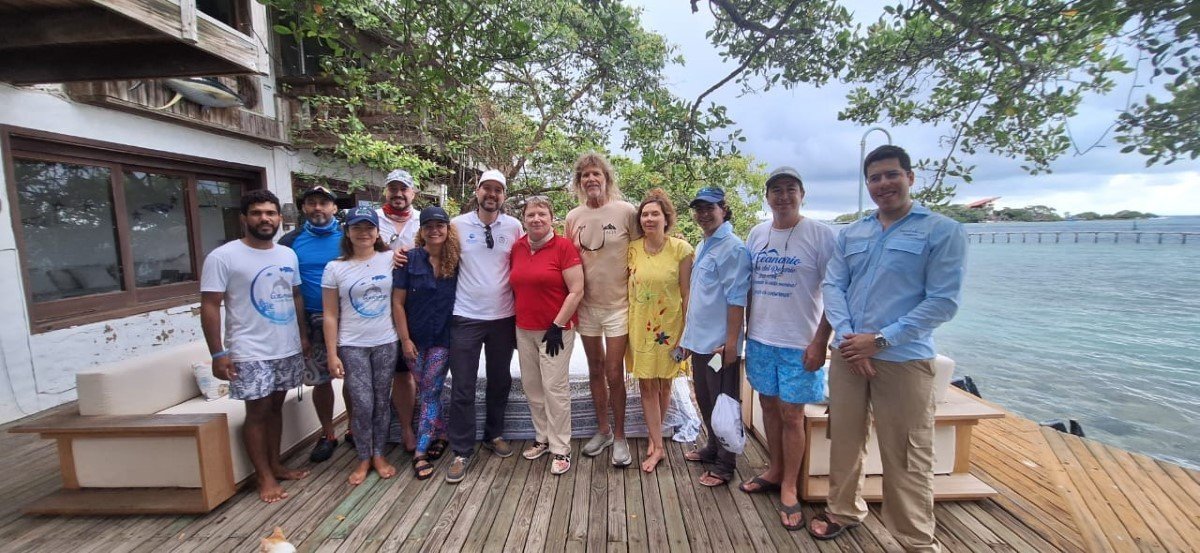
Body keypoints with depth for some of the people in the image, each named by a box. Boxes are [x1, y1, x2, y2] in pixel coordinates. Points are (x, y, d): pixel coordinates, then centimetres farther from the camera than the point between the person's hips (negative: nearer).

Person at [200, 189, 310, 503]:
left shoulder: (288, 255, 7)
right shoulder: (223, 257, -10)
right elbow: (210, 306, -11)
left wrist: (303, 335, 13)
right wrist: (217, 353, -14)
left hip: (288, 348, 5)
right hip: (250, 353, -5)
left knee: (276, 406, 16)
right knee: (257, 411, 2)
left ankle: (275, 464, 29)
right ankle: (264, 476, 16)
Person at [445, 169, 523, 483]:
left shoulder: (514, 227, 1)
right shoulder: (458, 225, -2)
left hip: (504, 317, 2)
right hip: (465, 318, -2)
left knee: (500, 381, 16)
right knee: (462, 388, 3)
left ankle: (494, 435, 37)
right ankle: (461, 453, 17)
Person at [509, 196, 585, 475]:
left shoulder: (564, 246, -10)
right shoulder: (517, 247, 6)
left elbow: (576, 291, -12)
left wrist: (557, 326, -15)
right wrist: (513, 325, 12)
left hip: (555, 329, -6)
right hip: (524, 330, 6)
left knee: (554, 387, -3)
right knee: (531, 386, 12)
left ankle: (560, 449, 12)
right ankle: (543, 438, 30)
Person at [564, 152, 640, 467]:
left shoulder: (626, 211, -8)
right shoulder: (573, 217, 3)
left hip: (618, 305, -4)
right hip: (586, 305, 4)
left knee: (614, 374, 1)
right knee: (595, 370, 15)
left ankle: (619, 436, 21)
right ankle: (602, 430, 33)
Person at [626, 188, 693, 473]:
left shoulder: (681, 249, -11)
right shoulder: (632, 249, -2)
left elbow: (687, 295, -8)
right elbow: (626, 287, 7)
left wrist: (687, 333, -10)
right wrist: (626, 326, 4)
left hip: (669, 326, -2)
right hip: (640, 326, 2)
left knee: (663, 385, 14)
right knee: (647, 385, 5)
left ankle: (654, 436, 36)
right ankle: (658, 446, 18)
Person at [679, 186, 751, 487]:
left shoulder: (733, 248, -15)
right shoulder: (702, 246, 13)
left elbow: (736, 300, -18)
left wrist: (731, 342, -20)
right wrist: (688, 331, 19)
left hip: (719, 342, -9)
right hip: (699, 339, 9)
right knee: (705, 400, 20)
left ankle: (724, 464, 20)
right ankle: (713, 448, 39)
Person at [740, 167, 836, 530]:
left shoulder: (820, 235, -9)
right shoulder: (756, 234, 6)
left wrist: (820, 342, -14)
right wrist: (744, 330, 11)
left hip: (799, 343, -4)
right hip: (760, 338, 5)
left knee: (791, 415, 4)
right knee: (769, 406, 15)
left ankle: (789, 488, 21)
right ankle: (774, 472, 34)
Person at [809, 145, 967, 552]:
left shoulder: (943, 231, -4)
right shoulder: (851, 234, 10)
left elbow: (943, 301, -10)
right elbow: (833, 285, 6)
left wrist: (880, 340, -14)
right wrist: (846, 337, -10)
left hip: (903, 359, -4)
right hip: (847, 354, 4)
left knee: (906, 456, 3)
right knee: (844, 439, 14)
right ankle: (843, 511, 34)